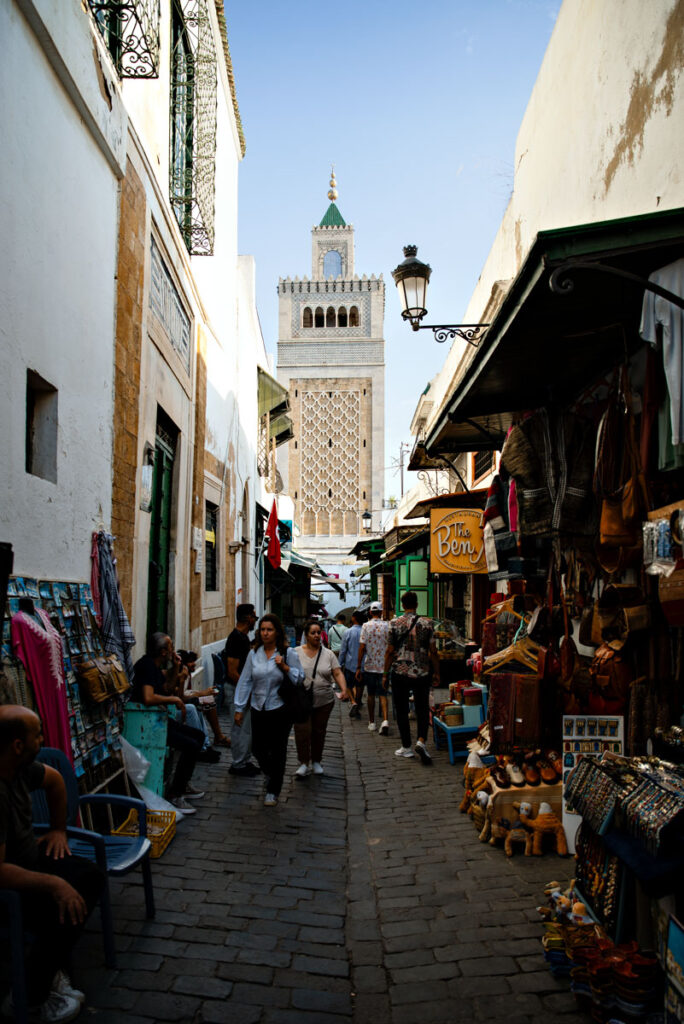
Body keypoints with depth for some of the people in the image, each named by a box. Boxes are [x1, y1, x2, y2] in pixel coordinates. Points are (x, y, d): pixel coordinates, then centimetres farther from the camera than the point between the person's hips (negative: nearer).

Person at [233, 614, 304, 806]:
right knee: (257, 748, 8)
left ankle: (273, 791, 19)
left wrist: (285, 667, -20)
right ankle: (270, 774, 39)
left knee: (277, 750, 3)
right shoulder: (254, 654, 3)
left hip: (280, 709, -3)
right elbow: (245, 681, 5)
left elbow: (300, 677, -2)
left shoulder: (287, 653, -5)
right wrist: (239, 708, 4)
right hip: (259, 709, 3)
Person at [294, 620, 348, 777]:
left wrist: (344, 689, -15)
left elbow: (338, 673, 0)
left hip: (324, 701, 2)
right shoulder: (296, 653, 0)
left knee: (319, 731, 9)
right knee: (302, 731, -9)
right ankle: (304, 763, -1)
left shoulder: (328, 654, 4)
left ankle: (316, 762, 22)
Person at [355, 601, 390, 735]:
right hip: (384, 666, 0)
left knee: (371, 695, 12)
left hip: (369, 666, 0)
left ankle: (372, 722, 19)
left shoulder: (366, 626, -5)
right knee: (382, 694, 2)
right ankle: (385, 720, -17)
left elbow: (362, 647, -8)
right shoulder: (387, 626, -1)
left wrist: (358, 667, -5)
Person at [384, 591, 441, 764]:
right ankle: (421, 740, -9)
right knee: (422, 708, 10)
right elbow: (433, 651, 0)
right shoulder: (427, 623, -2)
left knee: (402, 711, 9)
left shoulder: (394, 624, -5)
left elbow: (390, 651, -3)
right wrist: (436, 672, 11)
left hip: (400, 673, -1)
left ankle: (406, 747, 14)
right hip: (422, 673, 1)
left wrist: (385, 674, 5)